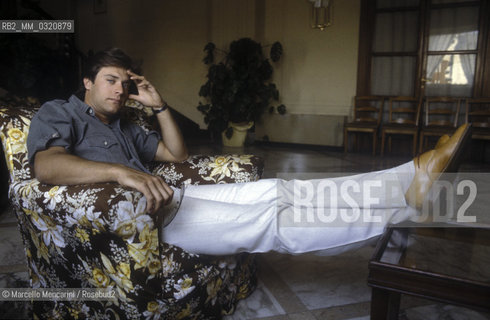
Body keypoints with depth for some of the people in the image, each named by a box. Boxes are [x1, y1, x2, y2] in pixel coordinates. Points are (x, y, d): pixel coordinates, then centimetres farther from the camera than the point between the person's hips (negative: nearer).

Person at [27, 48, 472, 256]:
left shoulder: (125, 129, 29)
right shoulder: (59, 112, 8)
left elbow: (177, 154, 27)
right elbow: (46, 164, -14)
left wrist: (160, 106, 17)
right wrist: (122, 171, -30)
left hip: (168, 194, 8)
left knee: (272, 191, -12)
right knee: (269, 220, -20)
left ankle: (412, 180, -15)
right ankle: (407, 189, -20)